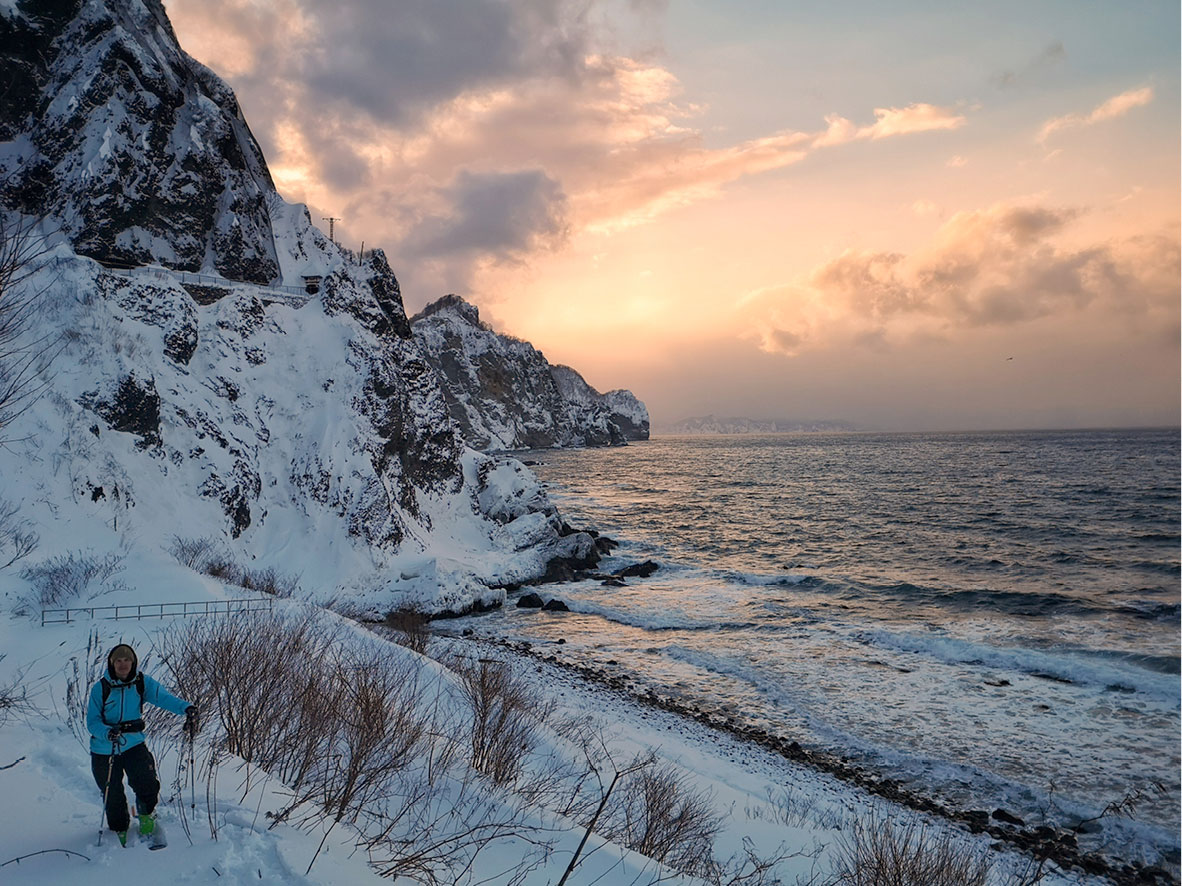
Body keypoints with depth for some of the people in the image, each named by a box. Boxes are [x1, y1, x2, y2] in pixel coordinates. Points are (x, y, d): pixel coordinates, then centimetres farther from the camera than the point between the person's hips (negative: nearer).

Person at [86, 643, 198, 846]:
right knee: (112, 794, 8)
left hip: (134, 744, 0)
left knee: (147, 784, -17)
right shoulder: (100, 688, -9)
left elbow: (163, 697, -19)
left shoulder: (142, 683, -6)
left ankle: (146, 815, 15)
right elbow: (92, 721, -11)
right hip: (104, 750, 0)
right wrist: (108, 732, -33)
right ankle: (120, 830, 36)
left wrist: (187, 708, -38)